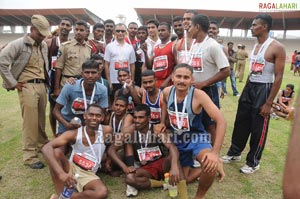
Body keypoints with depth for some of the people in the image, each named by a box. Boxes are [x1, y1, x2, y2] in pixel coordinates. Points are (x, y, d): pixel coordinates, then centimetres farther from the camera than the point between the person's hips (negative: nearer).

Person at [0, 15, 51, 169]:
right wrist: (13, 83, -10)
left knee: (41, 119, 14)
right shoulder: (18, 44, -7)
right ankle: (30, 156, 7)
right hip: (27, 87, -5)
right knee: (30, 121, -4)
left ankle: (42, 145, 33)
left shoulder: (44, 46, 12)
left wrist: (46, 82, 11)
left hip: (42, 86, 6)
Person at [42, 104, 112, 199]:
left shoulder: (106, 131, -14)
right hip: (71, 169, 0)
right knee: (56, 152, -29)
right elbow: (46, 148, -31)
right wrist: (61, 173, -44)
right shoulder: (74, 134, -18)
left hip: (88, 175, 0)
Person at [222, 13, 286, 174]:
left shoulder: (277, 48, -14)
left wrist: (269, 103, -18)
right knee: (241, 123, 14)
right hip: (249, 87, 7)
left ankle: (253, 162, 21)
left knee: (258, 129, 4)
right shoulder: (255, 46, 9)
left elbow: (278, 77, -15)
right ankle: (234, 153, 32)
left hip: (263, 90, -7)